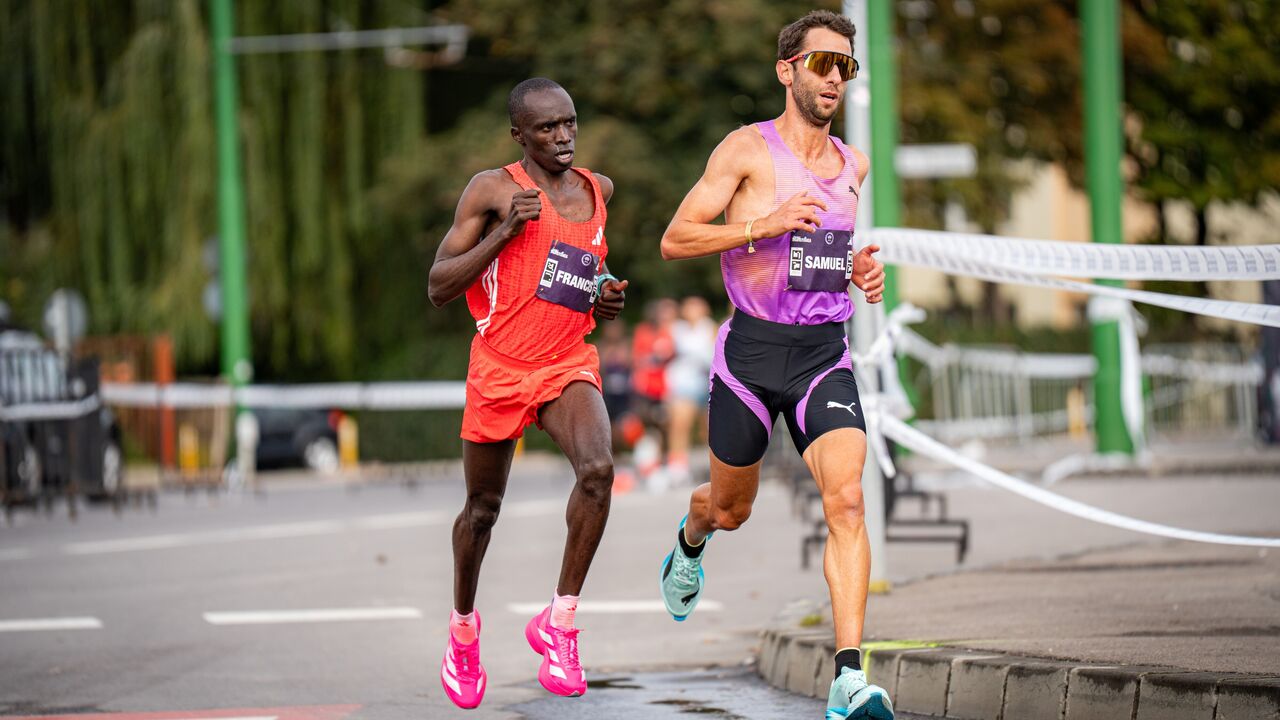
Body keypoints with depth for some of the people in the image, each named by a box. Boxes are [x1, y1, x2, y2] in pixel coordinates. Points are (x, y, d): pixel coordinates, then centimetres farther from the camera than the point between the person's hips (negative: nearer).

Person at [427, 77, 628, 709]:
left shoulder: (597, 190, 10)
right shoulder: (493, 191, -6)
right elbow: (438, 288, -9)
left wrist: (606, 301, 7)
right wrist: (504, 231, -19)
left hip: (570, 365, 3)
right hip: (500, 366, -3)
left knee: (598, 469, -26)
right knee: (483, 505, 11)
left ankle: (559, 622, -16)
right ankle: (463, 628, 37)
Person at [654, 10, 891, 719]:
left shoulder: (853, 165, 11)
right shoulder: (746, 149, -6)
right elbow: (674, 239, -8)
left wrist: (860, 270, 9)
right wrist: (764, 224, -18)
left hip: (826, 354, 3)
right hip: (752, 349, -3)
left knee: (846, 498, -19)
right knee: (731, 508, 16)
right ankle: (690, 539, 57)